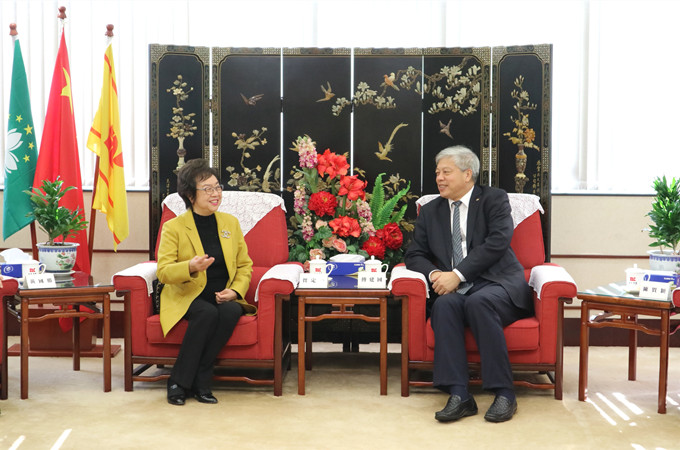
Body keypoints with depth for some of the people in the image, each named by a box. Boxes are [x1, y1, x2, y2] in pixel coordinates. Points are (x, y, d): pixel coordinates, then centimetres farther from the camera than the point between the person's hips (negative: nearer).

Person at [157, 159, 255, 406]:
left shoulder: (230, 222, 11)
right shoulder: (173, 227, -1)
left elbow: (245, 265, 14)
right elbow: (163, 272, -8)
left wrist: (235, 290, -6)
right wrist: (191, 267, -28)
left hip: (223, 297, 3)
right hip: (187, 297, -3)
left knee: (231, 311, -32)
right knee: (208, 313, -35)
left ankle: (200, 381, -21)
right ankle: (178, 383, -22)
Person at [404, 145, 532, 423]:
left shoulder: (494, 199, 6)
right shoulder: (430, 211, 20)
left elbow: (497, 242, -10)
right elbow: (415, 255, 15)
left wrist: (457, 274, -17)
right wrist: (434, 273, -8)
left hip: (496, 285, -3)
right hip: (455, 289, 3)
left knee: (478, 301, -36)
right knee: (445, 304, -31)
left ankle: (504, 393, -30)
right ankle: (459, 395, -35)